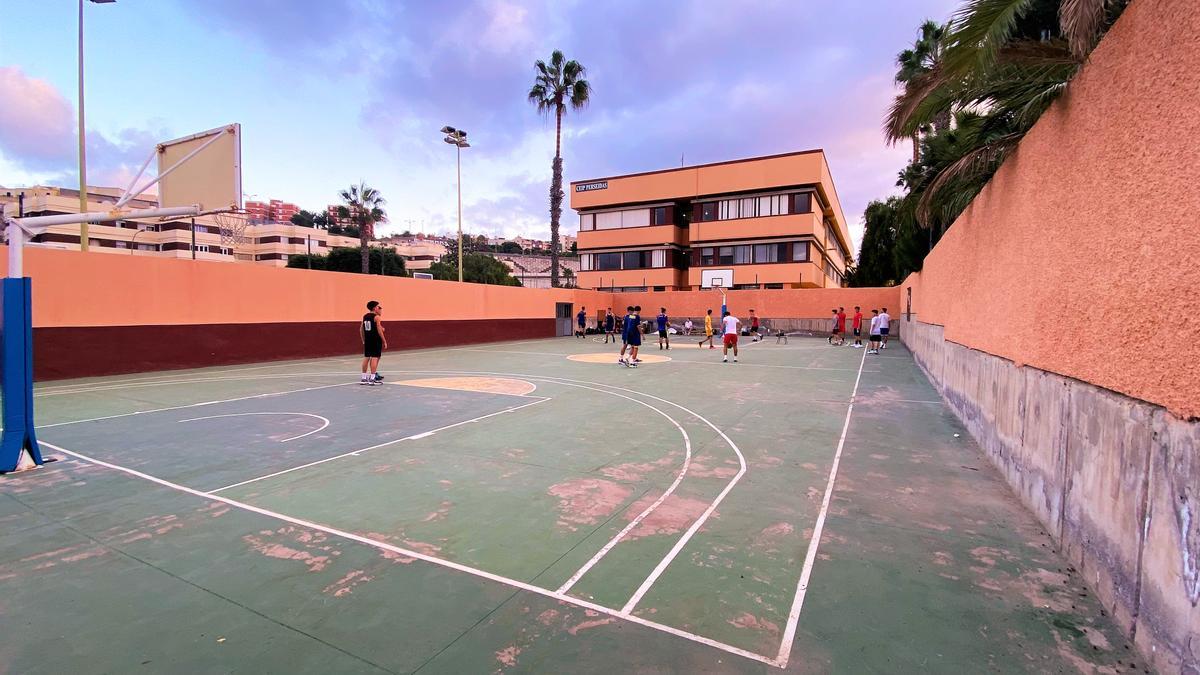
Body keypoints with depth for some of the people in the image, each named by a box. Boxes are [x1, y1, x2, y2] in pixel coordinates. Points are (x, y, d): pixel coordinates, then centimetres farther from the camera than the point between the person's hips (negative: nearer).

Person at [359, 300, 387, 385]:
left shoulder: (364, 316, 12)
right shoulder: (377, 317, -10)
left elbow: (361, 329, 13)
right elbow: (379, 330, -13)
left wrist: (363, 340, 20)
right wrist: (384, 341, -9)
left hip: (367, 340, 7)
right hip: (376, 340, -7)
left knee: (366, 358, 11)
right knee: (374, 358, -4)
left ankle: (364, 378, 15)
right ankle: (372, 379, -5)